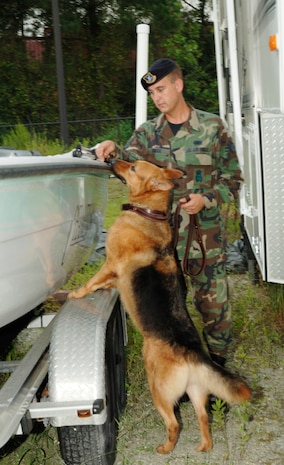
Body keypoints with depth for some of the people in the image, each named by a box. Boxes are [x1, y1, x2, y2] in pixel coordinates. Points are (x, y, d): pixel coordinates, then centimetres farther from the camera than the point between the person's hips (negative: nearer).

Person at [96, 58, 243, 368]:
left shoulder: (212, 127, -1)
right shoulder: (147, 133, 6)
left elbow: (232, 178, 2)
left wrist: (206, 199, -15)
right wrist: (113, 152, -30)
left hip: (206, 235, -2)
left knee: (214, 302, 5)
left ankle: (217, 360, 28)